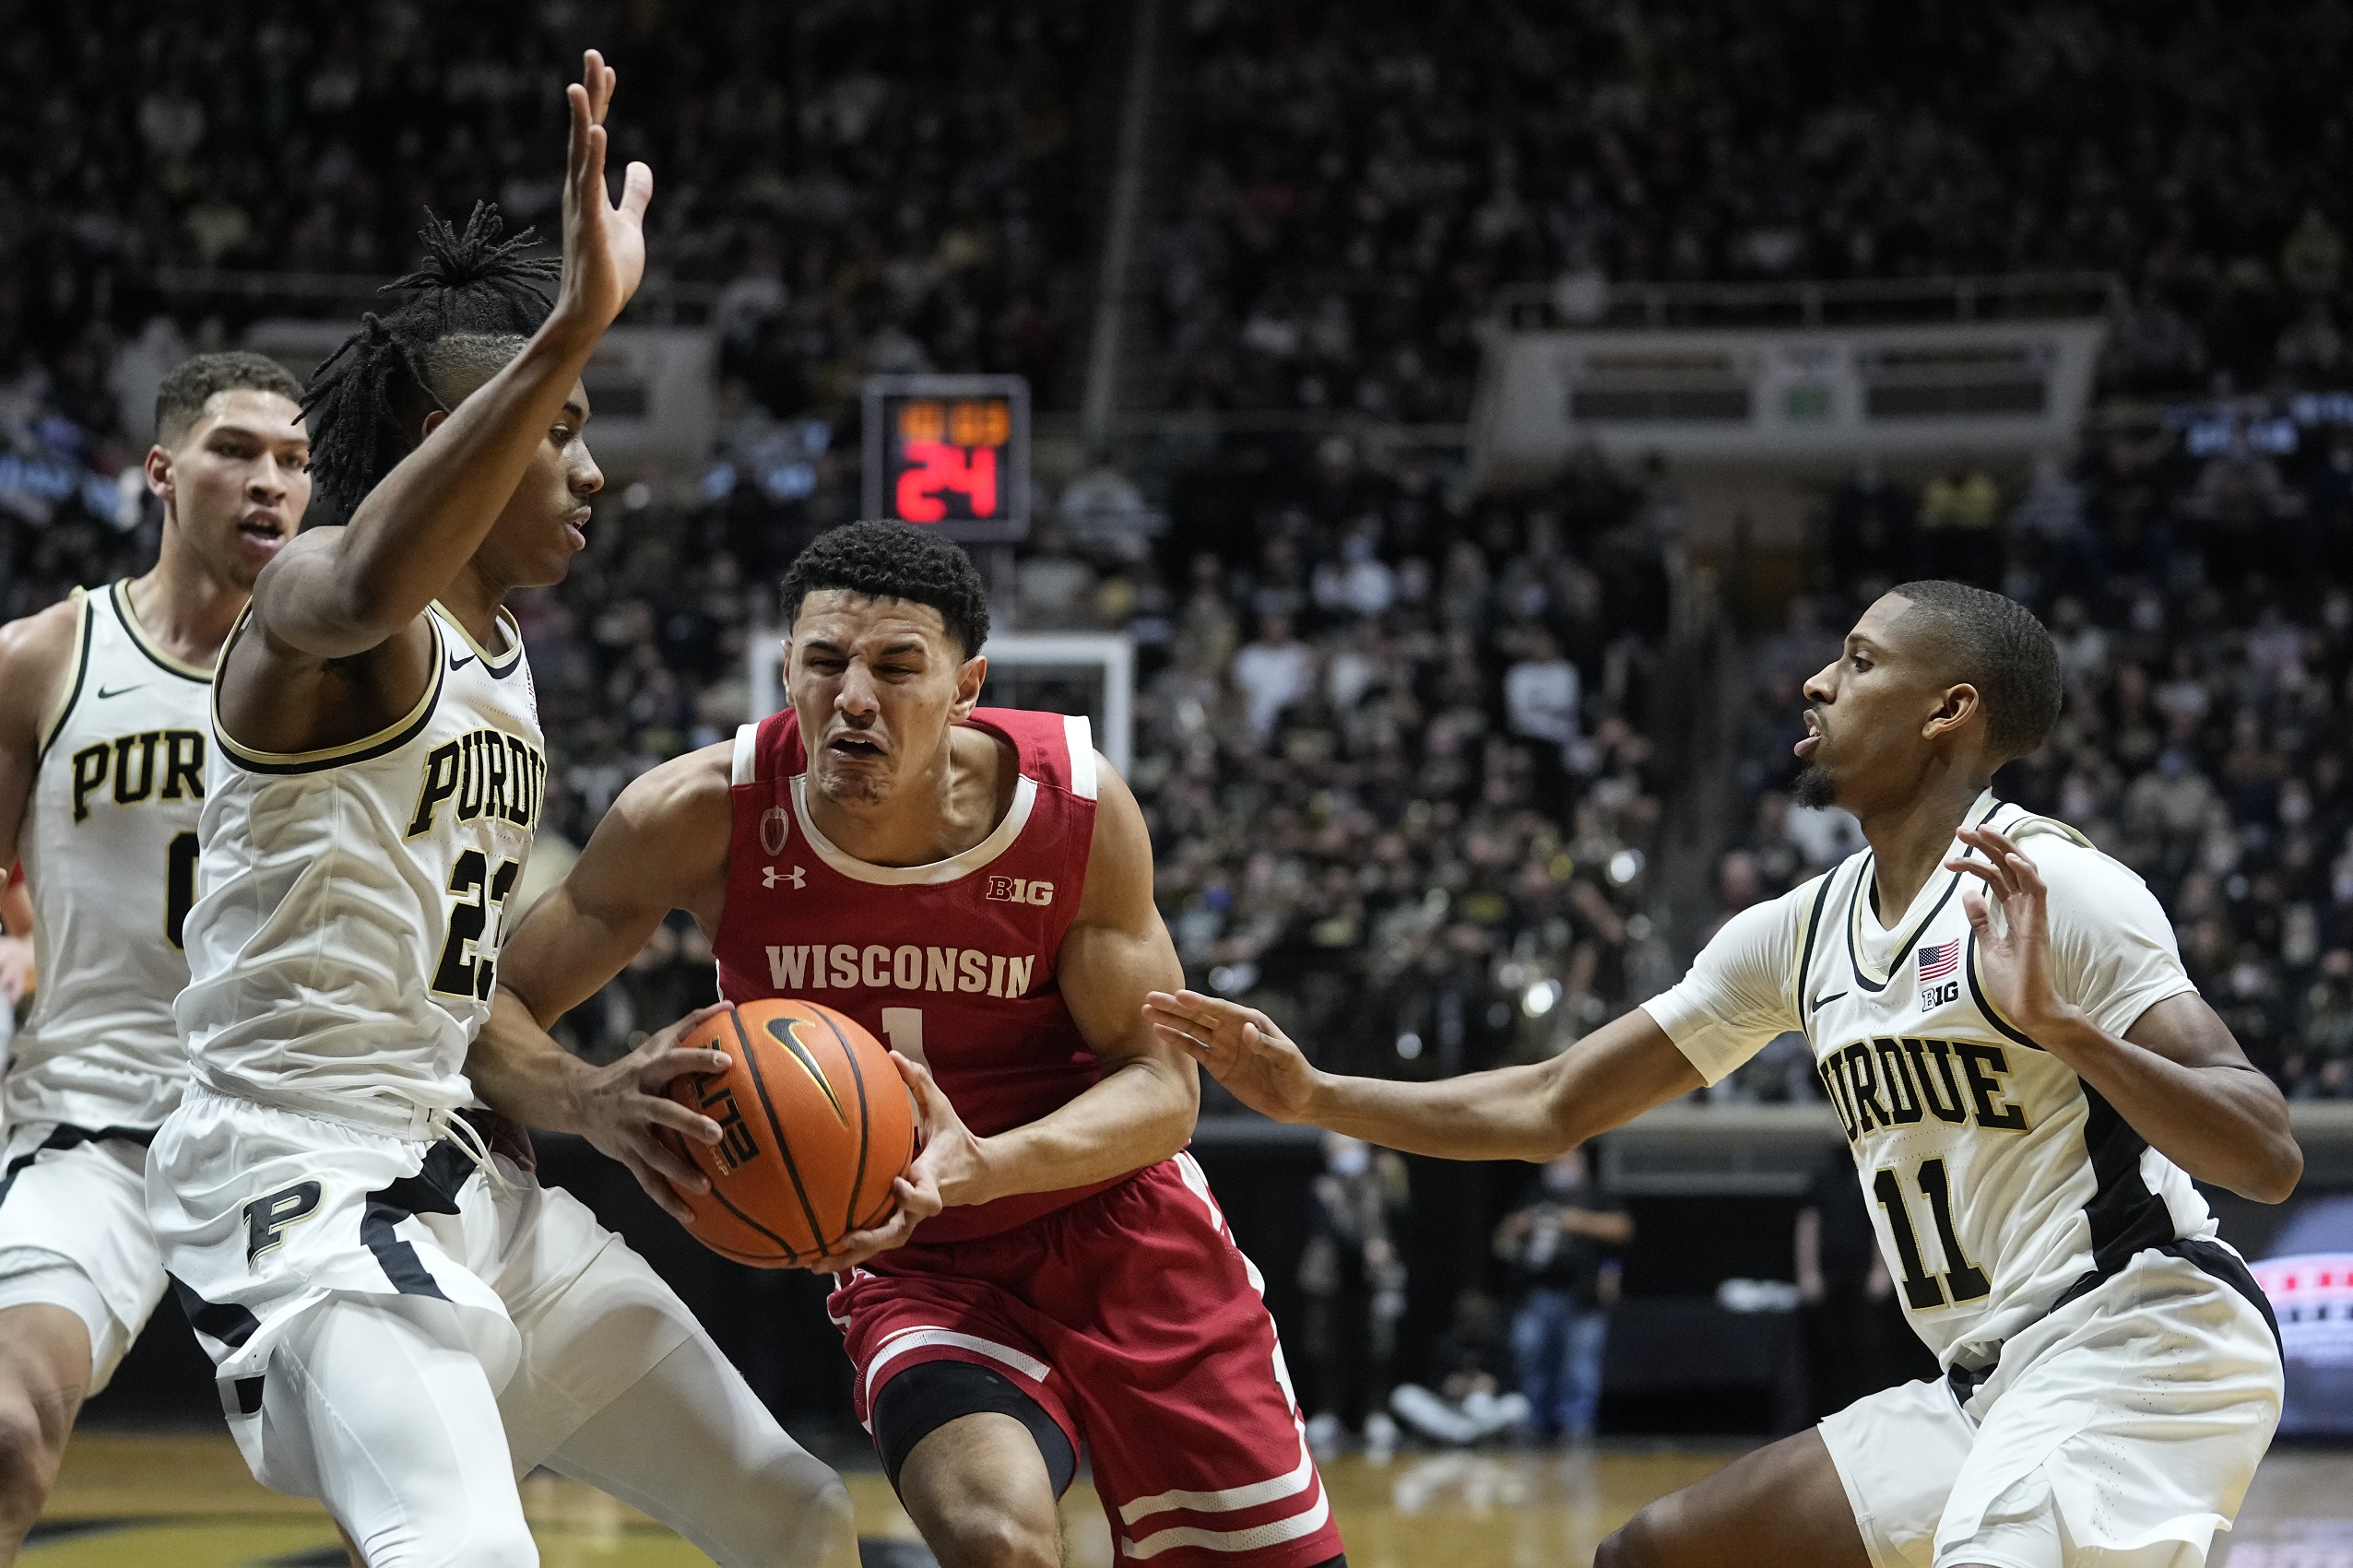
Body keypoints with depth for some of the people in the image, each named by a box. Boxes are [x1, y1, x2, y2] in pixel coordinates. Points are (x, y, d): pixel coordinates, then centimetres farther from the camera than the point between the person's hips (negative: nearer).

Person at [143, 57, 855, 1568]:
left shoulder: (505, 661, 17)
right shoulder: (312, 607, -12)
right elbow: (369, 588, -41)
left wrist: (570, 1101, 12)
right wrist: (576, 325, -49)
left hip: (464, 1180, 10)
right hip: (306, 1193, -10)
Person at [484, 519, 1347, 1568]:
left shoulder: (1077, 806, -19)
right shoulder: (704, 817, -20)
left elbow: (1161, 1089, -14)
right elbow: (490, 1004, -15)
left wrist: (983, 1168, -35)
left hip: (1122, 1232, 2)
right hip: (918, 1273, -2)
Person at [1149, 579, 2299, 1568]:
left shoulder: (2053, 891, -12)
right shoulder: (1803, 932, 11)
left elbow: (2267, 1159, -19)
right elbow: (1552, 1108, 17)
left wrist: (2060, 1024, -33)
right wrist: (1314, 1099, 8)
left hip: (2139, 1348, -9)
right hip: (1989, 1384, 9)